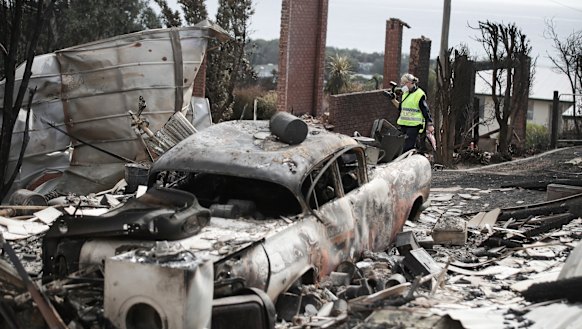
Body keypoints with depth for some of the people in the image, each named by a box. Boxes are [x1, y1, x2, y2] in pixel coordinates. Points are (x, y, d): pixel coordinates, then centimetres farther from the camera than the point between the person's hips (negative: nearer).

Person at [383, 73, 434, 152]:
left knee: (407, 148, -14)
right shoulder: (405, 94, 15)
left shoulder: (419, 94, -9)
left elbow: (425, 110, -8)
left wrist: (429, 124, -11)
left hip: (413, 126, -8)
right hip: (404, 125, 8)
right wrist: (393, 99, 16)